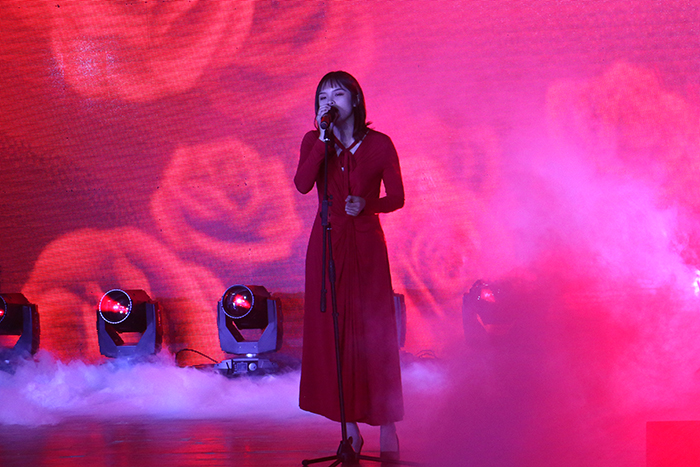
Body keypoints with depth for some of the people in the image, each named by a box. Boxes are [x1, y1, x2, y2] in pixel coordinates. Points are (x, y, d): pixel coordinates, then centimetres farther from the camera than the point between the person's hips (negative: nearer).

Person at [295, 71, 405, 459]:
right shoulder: (314, 142, 3)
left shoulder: (380, 145, -2)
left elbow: (396, 197, 1)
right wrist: (324, 138, -18)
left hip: (366, 245, -2)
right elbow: (302, 185, -15)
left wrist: (366, 203, -17)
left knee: (374, 332, -3)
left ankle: (386, 425, 7)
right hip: (327, 244, 2)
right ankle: (349, 426, 8)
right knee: (332, 333, 1)